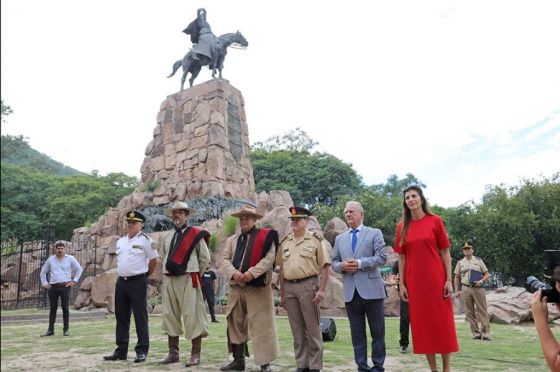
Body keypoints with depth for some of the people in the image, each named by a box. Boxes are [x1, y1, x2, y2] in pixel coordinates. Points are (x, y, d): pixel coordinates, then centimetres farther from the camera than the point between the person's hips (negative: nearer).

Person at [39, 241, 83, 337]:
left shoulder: (70, 259, 4)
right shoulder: (50, 260, 11)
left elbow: (79, 269, 7)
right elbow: (43, 272, 21)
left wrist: (74, 281, -1)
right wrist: (44, 283, 11)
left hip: (65, 286, -2)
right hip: (53, 287, 3)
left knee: (65, 308, -3)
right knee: (53, 308, 6)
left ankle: (66, 330, 4)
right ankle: (50, 330, 12)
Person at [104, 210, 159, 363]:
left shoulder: (145, 240, -6)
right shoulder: (120, 241, 13)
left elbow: (154, 260, -3)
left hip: (138, 282, -7)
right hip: (121, 282, 7)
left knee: (140, 317, -2)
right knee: (121, 317, 11)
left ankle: (142, 351, 5)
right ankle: (121, 351, 20)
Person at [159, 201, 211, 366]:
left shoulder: (195, 234, -1)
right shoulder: (167, 237, 16)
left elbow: (205, 258, 1)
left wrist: (195, 274, 5)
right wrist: (167, 274, 17)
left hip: (188, 279, -6)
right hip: (169, 279, 6)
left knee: (192, 316, -5)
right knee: (169, 315, 8)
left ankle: (195, 354, 2)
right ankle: (173, 352, 18)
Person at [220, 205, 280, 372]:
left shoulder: (266, 236, 0)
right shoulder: (232, 240, 18)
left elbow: (269, 258, -11)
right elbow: (225, 260, 9)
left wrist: (252, 272, -19)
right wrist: (233, 273, -11)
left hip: (258, 288, -5)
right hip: (236, 288, 6)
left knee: (261, 325, -4)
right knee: (235, 324, 9)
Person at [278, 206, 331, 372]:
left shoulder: (315, 240, -3)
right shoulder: (285, 242, 12)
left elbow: (325, 267, -6)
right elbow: (282, 269, 15)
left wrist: (321, 290, -14)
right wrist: (282, 294, 12)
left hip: (308, 285, -5)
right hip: (289, 287, 5)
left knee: (313, 328, 2)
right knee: (297, 329, 11)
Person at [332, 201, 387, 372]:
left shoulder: (375, 233, 4)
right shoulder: (340, 238, 16)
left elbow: (382, 257, -7)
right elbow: (334, 263, 15)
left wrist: (359, 263, -16)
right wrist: (342, 266, -8)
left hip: (371, 289, -3)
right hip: (350, 292, 3)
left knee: (377, 331, 5)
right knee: (357, 333, 8)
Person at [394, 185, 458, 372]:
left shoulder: (435, 221, 0)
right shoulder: (402, 226, 7)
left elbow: (445, 252, -1)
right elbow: (401, 257, 7)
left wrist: (449, 280, -7)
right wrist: (401, 284, 2)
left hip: (436, 280, -2)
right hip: (414, 283, 3)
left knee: (443, 324, 2)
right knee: (423, 325, 6)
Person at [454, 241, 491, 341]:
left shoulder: (478, 261, 9)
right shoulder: (460, 263, 13)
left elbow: (487, 274, 7)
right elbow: (456, 277, 15)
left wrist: (481, 281, -12)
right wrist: (457, 290, 7)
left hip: (477, 288, -2)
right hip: (465, 289, 2)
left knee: (482, 310, -5)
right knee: (469, 312, 2)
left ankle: (485, 333, -4)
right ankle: (476, 333, 8)